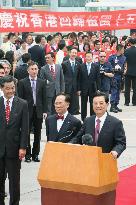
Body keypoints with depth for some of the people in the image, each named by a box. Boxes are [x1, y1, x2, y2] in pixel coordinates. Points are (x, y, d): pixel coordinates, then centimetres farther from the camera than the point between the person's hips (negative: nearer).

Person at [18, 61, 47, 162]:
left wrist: (44, 111, 1)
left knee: (37, 133, 6)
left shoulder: (42, 82, 6)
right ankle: (27, 154, 13)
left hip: (38, 111, 2)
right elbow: (20, 98, -2)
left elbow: (44, 98, 7)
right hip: (27, 111, -2)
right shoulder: (22, 82, -1)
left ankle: (36, 154, 16)